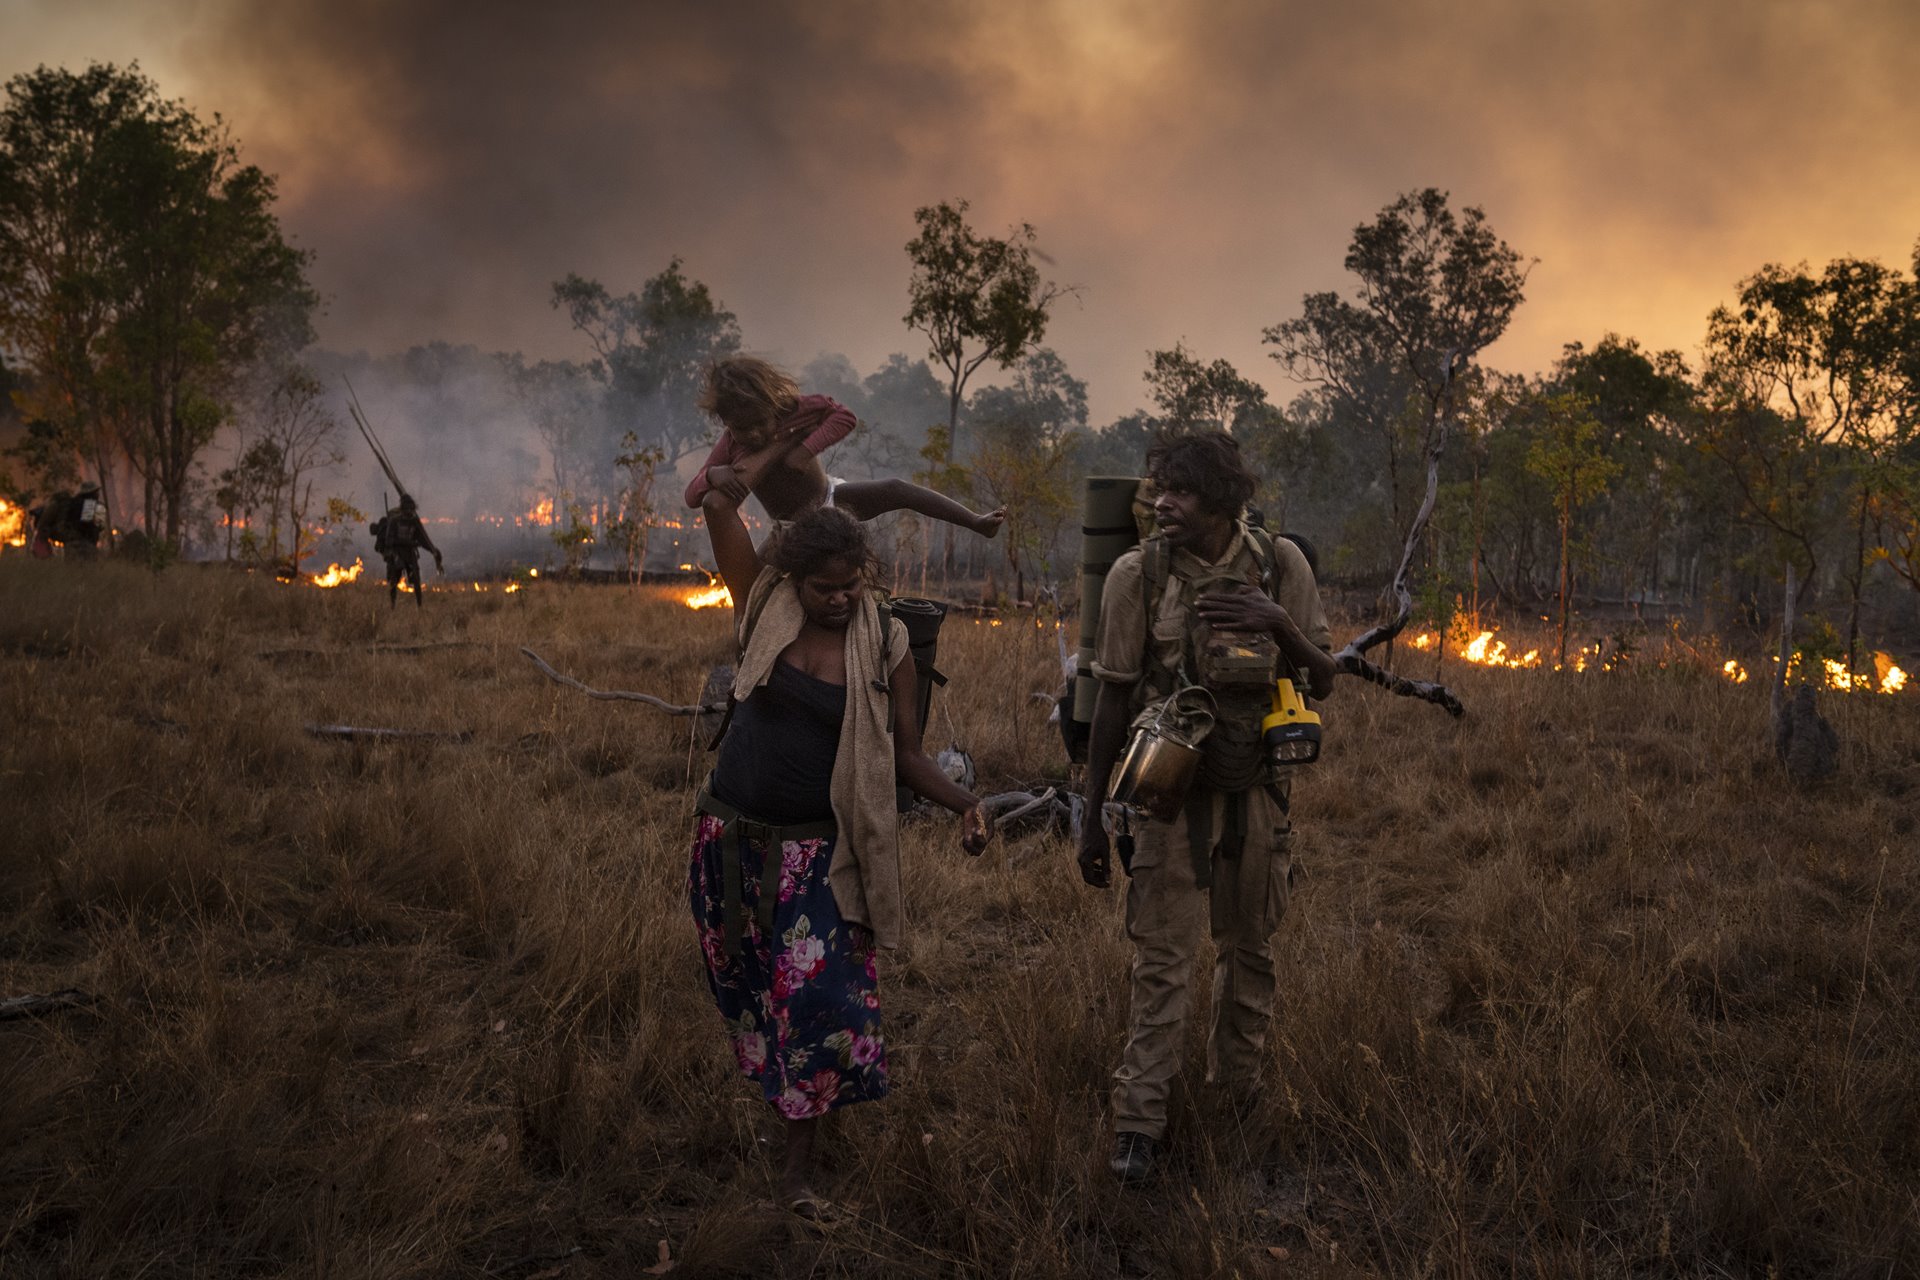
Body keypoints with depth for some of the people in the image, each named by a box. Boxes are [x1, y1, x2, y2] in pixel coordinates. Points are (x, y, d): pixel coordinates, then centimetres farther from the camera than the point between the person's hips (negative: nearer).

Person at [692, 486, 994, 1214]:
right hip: (732, 837, 2)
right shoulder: (765, 610, -4)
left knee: (819, 995, -8)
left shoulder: (885, 647, -4)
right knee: (745, 988, 15)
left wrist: (963, 803, -16)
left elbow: (906, 755, -1)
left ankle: (798, 1165, 2)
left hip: (816, 853, -1)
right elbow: (717, 503, -11)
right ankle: (777, 1093, 41)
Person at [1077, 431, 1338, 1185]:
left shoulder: (1279, 565, -3)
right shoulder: (1138, 574, -8)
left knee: (1251, 950, 13)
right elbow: (1113, 701, -2)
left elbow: (1324, 683, 1)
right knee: (1162, 958, -5)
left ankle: (1236, 1090, 33)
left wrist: (1280, 624, -20)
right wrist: (1094, 817, 0)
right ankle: (1139, 1121, 2)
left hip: (1255, 792, 2)